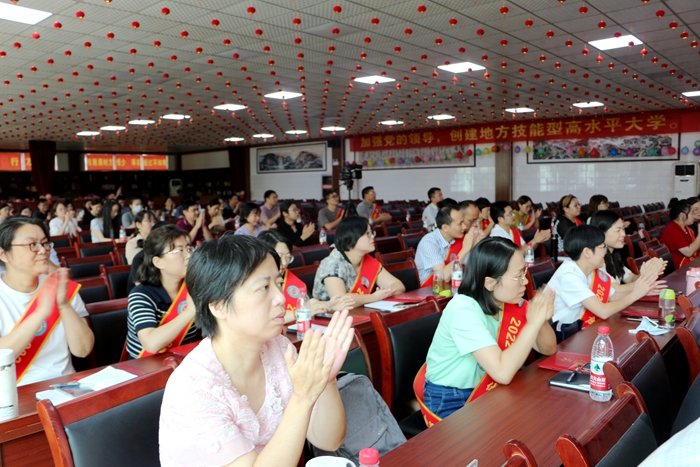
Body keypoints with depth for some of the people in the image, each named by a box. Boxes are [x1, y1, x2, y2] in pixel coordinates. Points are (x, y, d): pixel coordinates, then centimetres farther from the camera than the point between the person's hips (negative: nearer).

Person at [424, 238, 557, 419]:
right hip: (451, 402, -7)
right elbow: (502, 373, -34)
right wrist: (533, 323, -29)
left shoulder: (512, 302, -3)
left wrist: (542, 320, -18)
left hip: (487, 393, 7)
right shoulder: (464, 310, -27)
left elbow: (548, 349, 1)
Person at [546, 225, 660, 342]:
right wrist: (634, 295, -15)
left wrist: (642, 292, -2)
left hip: (577, 329, 8)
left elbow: (612, 296, 10)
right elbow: (603, 312, -27)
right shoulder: (569, 276, -25)